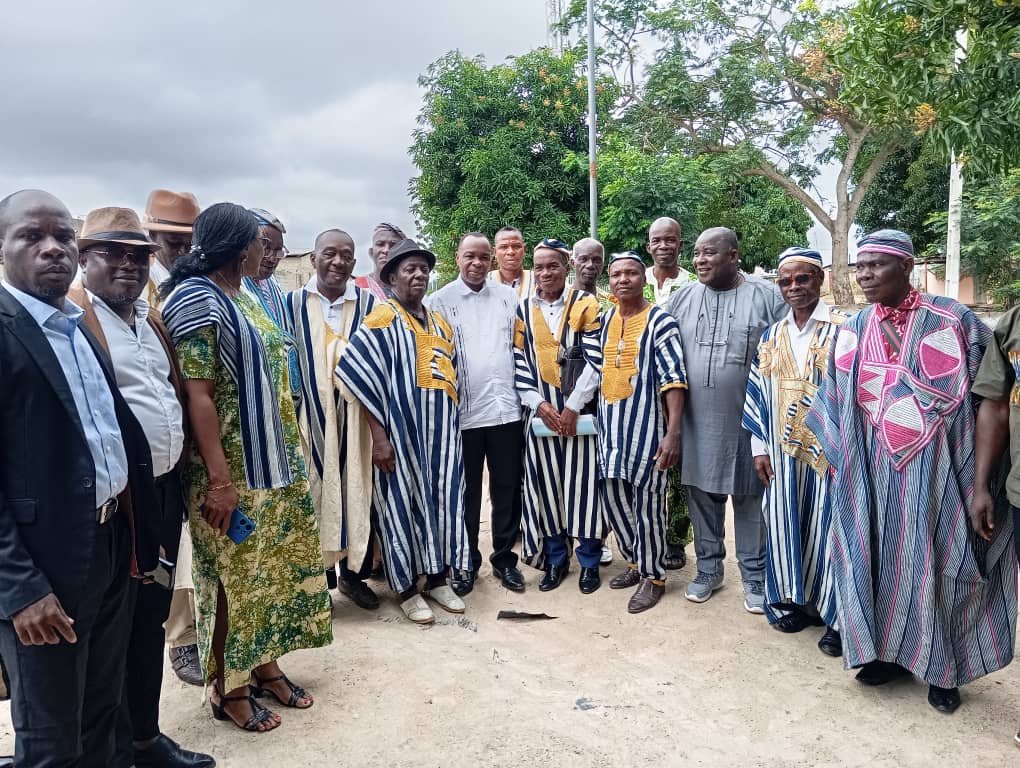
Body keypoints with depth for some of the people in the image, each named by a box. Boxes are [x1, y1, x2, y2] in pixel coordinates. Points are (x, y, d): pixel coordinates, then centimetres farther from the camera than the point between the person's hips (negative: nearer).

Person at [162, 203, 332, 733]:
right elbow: (198, 396, -20)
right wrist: (219, 480, -23)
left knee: (272, 570, 17)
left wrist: (291, 450, 16)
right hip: (232, 472, -9)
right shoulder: (195, 300, -16)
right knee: (233, 579, 5)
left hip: (274, 465, 9)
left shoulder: (242, 295, 10)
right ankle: (227, 688, 24)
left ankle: (264, 665, 33)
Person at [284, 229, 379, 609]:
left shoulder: (368, 304, 3)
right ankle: (318, 576, 19)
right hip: (311, 418, -1)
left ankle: (352, 572, 24)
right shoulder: (293, 303, 2)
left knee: (355, 491, 8)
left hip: (354, 420, 1)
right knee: (314, 494, 4)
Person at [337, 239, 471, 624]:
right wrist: (378, 434, -19)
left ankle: (438, 578, 25)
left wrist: (451, 428, 13)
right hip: (402, 430, -6)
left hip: (441, 429, 6)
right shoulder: (383, 319, -6)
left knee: (442, 498, 10)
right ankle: (406, 587, 16)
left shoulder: (440, 322, 14)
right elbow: (359, 375, -14)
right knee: (404, 500, 2)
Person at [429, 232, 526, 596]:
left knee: (507, 490, 10)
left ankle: (504, 557, 26)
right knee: (466, 492, 9)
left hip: (507, 409, 2)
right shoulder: (441, 300, 0)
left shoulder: (508, 297, 8)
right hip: (463, 412, -2)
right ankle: (466, 562, 24)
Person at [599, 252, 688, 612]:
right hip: (610, 426, 6)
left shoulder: (660, 322, -10)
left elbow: (674, 379, -16)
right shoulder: (604, 320, 9)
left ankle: (653, 577, 19)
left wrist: (673, 433, -23)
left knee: (647, 504, 2)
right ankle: (635, 562, 33)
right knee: (613, 498, 14)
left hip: (646, 426, -6)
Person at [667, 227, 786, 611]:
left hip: (749, 421, -2)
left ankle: (755, 576, 24)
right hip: (698, 422, 3)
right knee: (702, 496, 12)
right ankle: (709, 568, 29)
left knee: (750, 499, 8)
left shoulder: (768, 297, -3)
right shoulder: (681, 299, 5)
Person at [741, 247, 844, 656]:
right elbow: (758, 394, 11)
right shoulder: (771, 336, 9)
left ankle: (835, 614, 14)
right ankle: (793, 601, 25)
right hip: (784, 451, 5)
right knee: (785, 525, 10)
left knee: (827, 528, 1)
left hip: (828, 449, -4)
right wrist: (760, 448, 7)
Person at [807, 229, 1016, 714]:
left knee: (933, 560, 5)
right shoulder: (852, 332, 5)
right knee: (880, 558, 9)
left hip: (934, 469, -3)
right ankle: (890, 651, 27)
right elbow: (836, 406, 10)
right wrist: (842, 463, 8)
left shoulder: (952, 320, -6)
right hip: (873, 472, 3)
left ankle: (941, 667, 24)